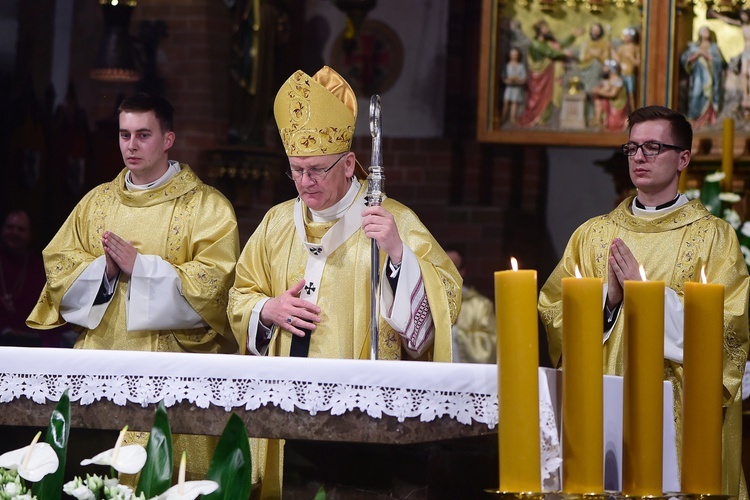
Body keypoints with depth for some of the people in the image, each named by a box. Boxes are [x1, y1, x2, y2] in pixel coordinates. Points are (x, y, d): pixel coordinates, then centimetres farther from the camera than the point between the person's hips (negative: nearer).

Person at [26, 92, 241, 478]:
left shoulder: (206, 206, 0)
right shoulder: (97, 202, 15)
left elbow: (214, 281, -11)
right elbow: (57, 265, 10)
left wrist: (140, 266, -15)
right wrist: (103, 269, -9)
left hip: (172, 361, -4)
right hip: (100, 356, 4)